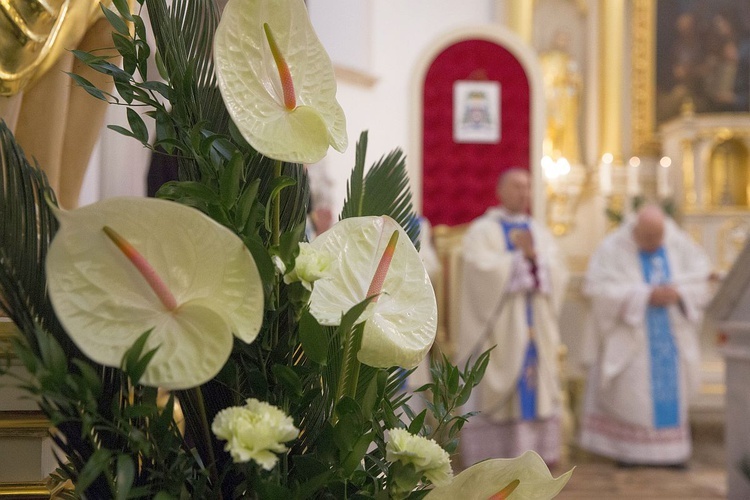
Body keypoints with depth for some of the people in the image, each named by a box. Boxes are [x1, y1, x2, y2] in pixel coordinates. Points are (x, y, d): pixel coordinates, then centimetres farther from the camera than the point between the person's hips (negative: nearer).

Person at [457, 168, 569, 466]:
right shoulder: (482, 231, 0)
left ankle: (537, 450, 8)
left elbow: (559, 274, 3)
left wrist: (534, 256, -13)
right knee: (497, 391, -5)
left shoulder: (540, 234, 15)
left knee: (538, 387, 3)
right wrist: (521, 256, -9)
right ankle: (492, 457, -2)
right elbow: (484, 269, -17)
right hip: (499, 325, -5)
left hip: (535, 327, 5)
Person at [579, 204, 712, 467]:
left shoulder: (680, 246, 0)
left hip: (671, 336, 4)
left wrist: (678, 292, -19)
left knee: (671, 391, 7)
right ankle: (627, 449, 7)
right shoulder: (612, 249, -11)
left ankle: (670, 448, 15)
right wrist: (646, 295, -23)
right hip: (630, 337, -3)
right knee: (629, 391, -1)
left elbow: (701, 278, 1)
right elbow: (600, 288, -19)